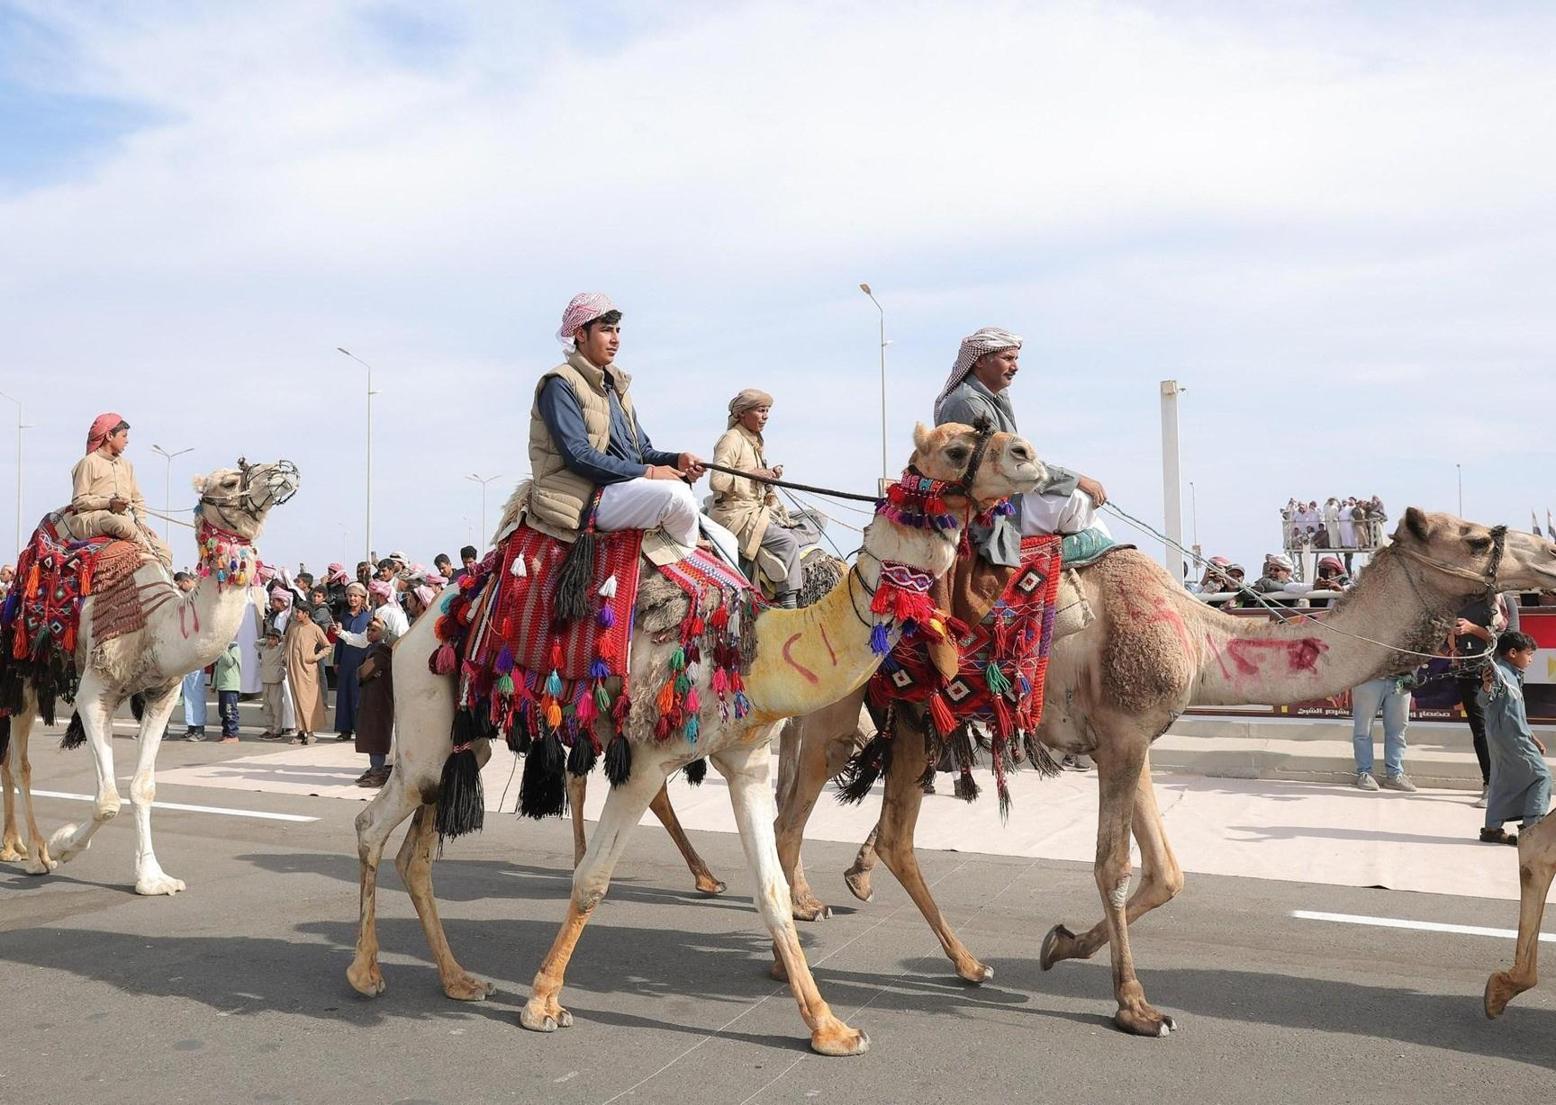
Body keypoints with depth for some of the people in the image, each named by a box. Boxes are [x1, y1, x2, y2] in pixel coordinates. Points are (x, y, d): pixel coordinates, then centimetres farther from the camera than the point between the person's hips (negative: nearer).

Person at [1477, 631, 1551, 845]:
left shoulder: (1513, 676, 21)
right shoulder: (1499, 672, -10)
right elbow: (1485, 702, -22)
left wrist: (1533, 738, 30)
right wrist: (1486, 687, -43)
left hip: (1508, 737, 10)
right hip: (1509, 737, -10)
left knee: (1505, 781, 10)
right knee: (1541, 774, -5)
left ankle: (1493, 828, 12)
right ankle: (1531, 824, -6)